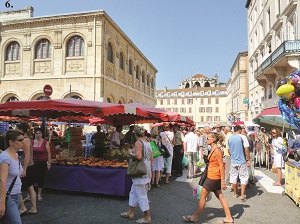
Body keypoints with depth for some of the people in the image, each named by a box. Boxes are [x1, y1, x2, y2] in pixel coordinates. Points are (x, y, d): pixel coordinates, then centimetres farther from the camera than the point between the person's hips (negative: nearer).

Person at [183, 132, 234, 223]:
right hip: (212, 176, 10)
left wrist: (223, 181, -20)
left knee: (202, 195, 1)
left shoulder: (217, 150, -19)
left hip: (213, 177, -10)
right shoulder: (213, 149, 9)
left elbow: (221, 166, -20)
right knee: (220, 196, 14)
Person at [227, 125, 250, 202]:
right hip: (242, 161, -4)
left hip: (233, 161, 4)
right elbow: (246, 149, -12)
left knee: (234, 178, 13)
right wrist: (248, 159, -3)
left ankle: (235, 194, 25)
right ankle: (242, 196, 4)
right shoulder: (242, 137, -10)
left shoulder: (229, 138, 3)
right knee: (243, 178, 5)